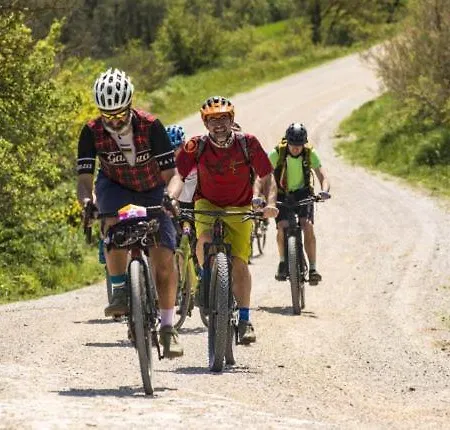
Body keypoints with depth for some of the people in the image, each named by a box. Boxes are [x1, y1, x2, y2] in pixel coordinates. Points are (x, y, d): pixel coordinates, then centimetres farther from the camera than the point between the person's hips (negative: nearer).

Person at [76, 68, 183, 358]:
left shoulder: (150, 126, -26)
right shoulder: (92, 132, -21)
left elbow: (169, 173, -24)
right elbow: (85, 177, -23)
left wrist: (170, 197, -43)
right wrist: (86, 200, -44)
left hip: (152, 191, 0)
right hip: (115, 187, 1)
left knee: (164, 258, -11)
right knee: (114, 226, -35)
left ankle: (168, 327, 1)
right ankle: (120, 293, -19)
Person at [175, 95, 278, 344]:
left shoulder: (248, 143, -16)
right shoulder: (196, 146, -15)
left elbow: (267, 177, -12)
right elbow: (178, 175, -19)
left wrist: (270, 203, -30)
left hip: (239, 209, 0)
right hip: (207, 204, 0)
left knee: (239, 262, -9)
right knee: (205, 240, -31)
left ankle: (244, 320, 0)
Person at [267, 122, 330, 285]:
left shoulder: (310, 154, -17)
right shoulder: (276, 154, -21)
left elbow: (322, 176, -21)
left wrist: (324, 191, -43)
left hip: (303, 193, 0)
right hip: (282, 194, 0)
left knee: (308, 226, -21)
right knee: (282, 227, -22)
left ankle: (313, 268, -15)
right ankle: (283, 262, 3)